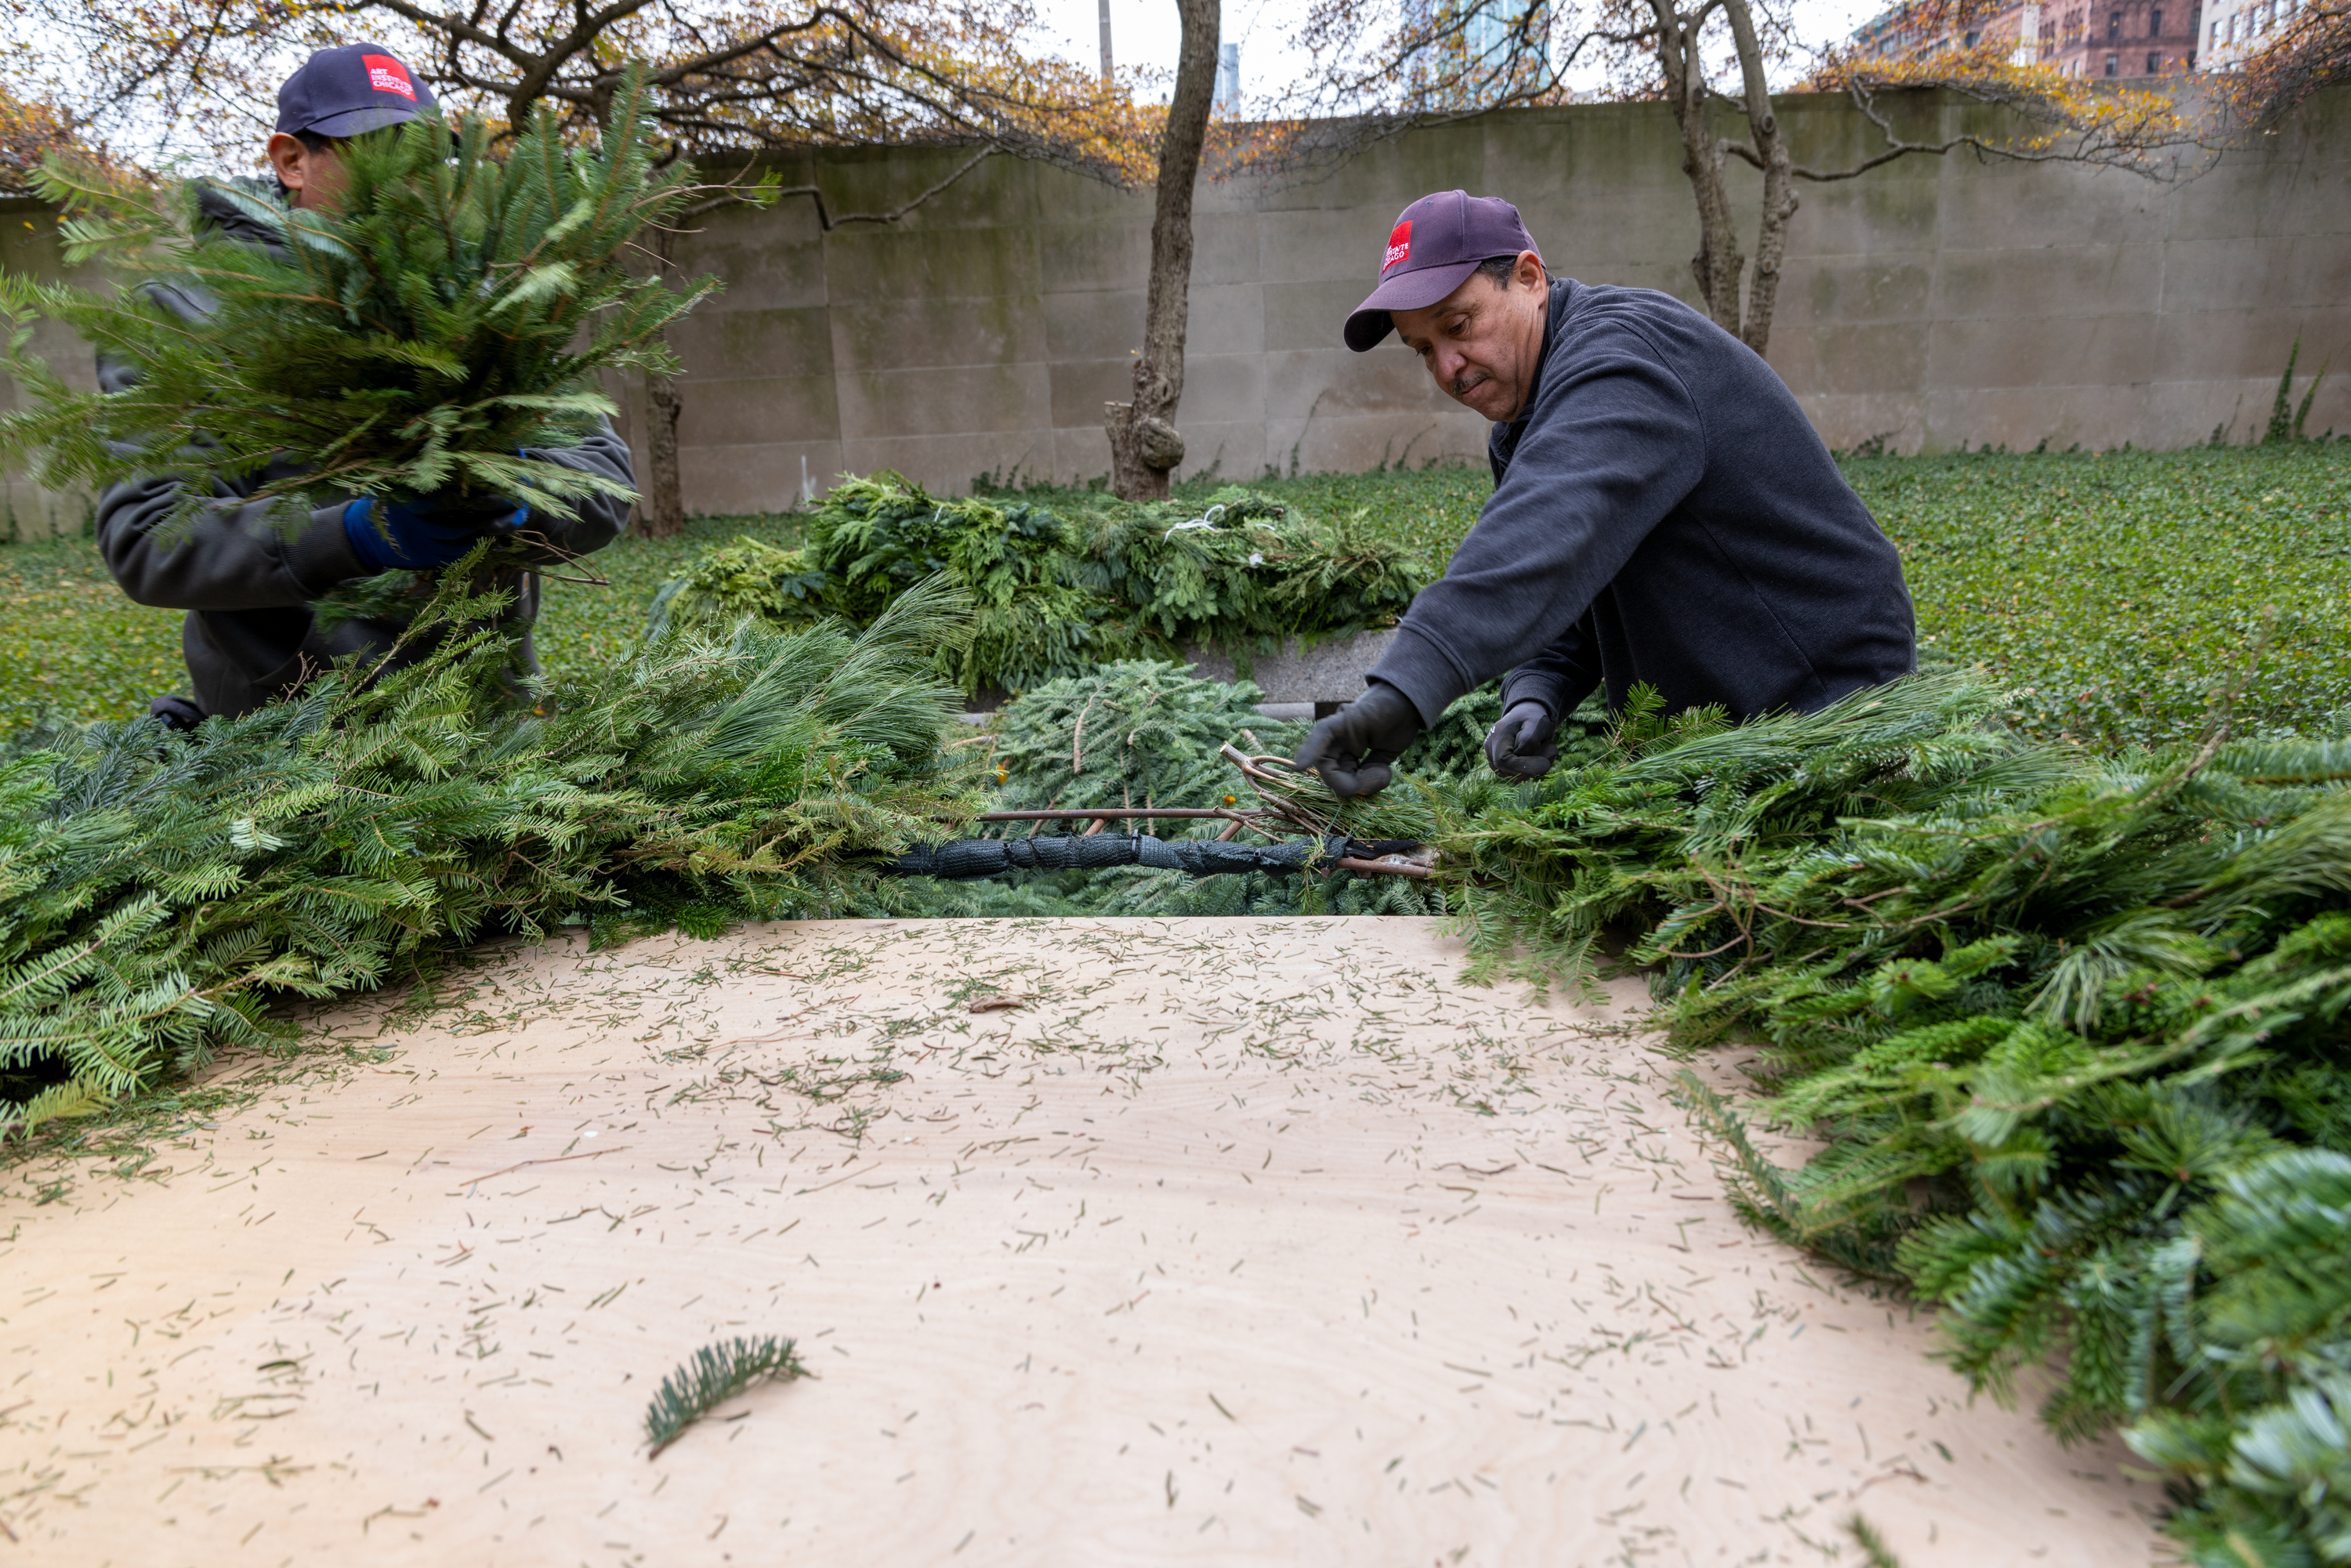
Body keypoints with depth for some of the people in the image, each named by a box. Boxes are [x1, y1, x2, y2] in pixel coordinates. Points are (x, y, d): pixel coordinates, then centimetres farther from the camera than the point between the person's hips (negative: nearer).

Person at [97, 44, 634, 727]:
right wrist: (355, 536, -24)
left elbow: (606, 474, 5)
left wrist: (519, 494, -19)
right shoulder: (183, 318, 4)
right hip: (286, 718, -2)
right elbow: (144, 533, -7)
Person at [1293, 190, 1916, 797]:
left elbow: (1552, 528, -42)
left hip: (1826, 703, -8)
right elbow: (1553, 593, 9)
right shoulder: (1523, 424, 10)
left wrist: (1407, 682, -54)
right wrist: (1533, 697, -13)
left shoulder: (1621, 353, -23)